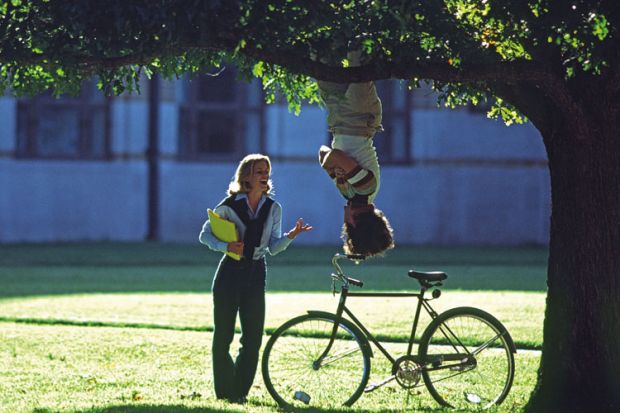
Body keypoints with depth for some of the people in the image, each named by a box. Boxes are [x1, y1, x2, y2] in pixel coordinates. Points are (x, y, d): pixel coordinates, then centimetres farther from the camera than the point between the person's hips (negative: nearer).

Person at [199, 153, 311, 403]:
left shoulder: (273, 209, 5)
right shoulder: (229, 206, -5)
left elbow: (273, 247, 4)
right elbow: (205, 235, 0)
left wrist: (291, 235, -15)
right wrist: (227, 246, -18)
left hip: (256, 274, 3)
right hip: (230, 272, -3)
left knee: (253, 337, 0)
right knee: (223, 335, 0)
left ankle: (240, 391, 10)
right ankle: (224, 391, 10)